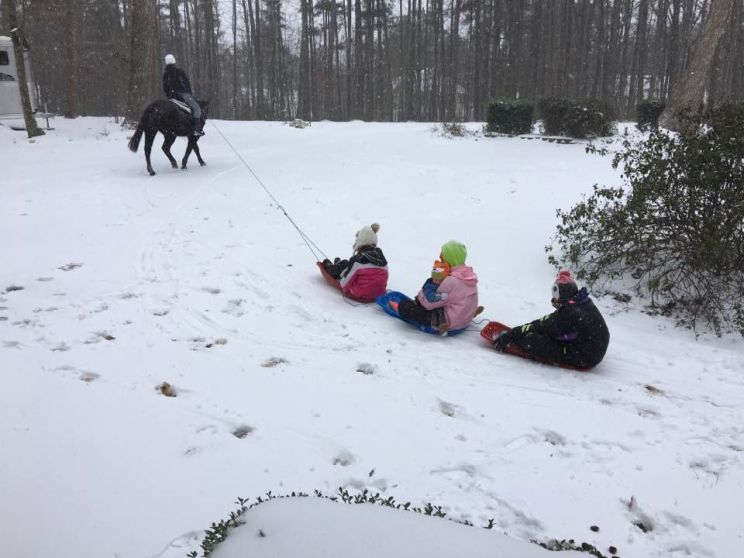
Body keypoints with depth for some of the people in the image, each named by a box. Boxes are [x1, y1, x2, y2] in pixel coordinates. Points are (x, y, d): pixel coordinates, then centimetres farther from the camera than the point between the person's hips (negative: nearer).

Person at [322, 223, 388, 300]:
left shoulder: (357, 259, -23)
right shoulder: (382, 258, -6)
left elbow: (345, 282, -16)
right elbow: (384, 278, 6)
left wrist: (344, 288, 7)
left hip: (358, 295, -6)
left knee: (343, 264, 15)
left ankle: (328, 267, 51)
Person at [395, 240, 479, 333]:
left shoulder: (451, 281, -26)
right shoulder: (470, 274, 1)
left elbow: (428, 302, -20)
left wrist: (432, 283, -9)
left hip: (448, 321, -10)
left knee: (404, 306, -9)